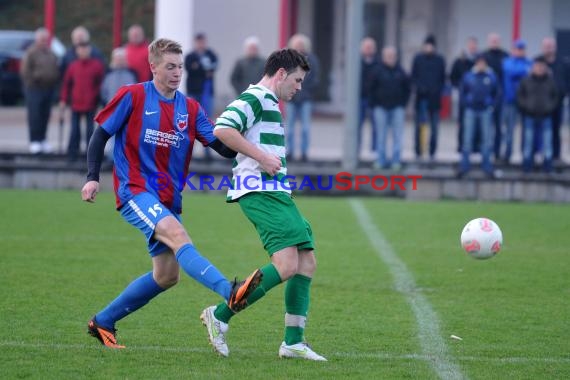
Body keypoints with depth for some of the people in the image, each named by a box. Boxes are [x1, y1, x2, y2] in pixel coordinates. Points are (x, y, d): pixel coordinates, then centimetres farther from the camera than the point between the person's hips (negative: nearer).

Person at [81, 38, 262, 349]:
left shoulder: (190, 109, 9)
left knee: (166, 276, 5)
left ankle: (102, 322, 19)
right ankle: (230, 293, -49)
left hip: (168, 200, 7)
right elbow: (101, 135, 1)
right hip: (135, 192, -7)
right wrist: (93, 178, -9)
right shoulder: (132, 97, -3)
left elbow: (225, 148, 3)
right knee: (178, 236, -30)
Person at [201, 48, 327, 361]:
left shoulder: (268, 103, 24)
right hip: (260, 192, -11)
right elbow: (222, 129, -21)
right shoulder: (255, 98, -8)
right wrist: (261, 156, -20)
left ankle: (294, 342, 6)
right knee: (287, 265, -19)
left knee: (307, 263, 5)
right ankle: (219, 316, -10)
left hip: (277, 193, 11)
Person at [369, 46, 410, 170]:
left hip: (397, 107, 1)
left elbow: (407, 88, 12)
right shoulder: (378, 71, -1)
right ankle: (381, 160, 7)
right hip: (381, 108, -1)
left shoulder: (400, 71, 5)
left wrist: (403, 103, 4)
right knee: (381, 135, 2)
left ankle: (396, 161, 4)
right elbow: (372, 89, 2)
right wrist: (375, 104, -2)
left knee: (397, 135, 0)